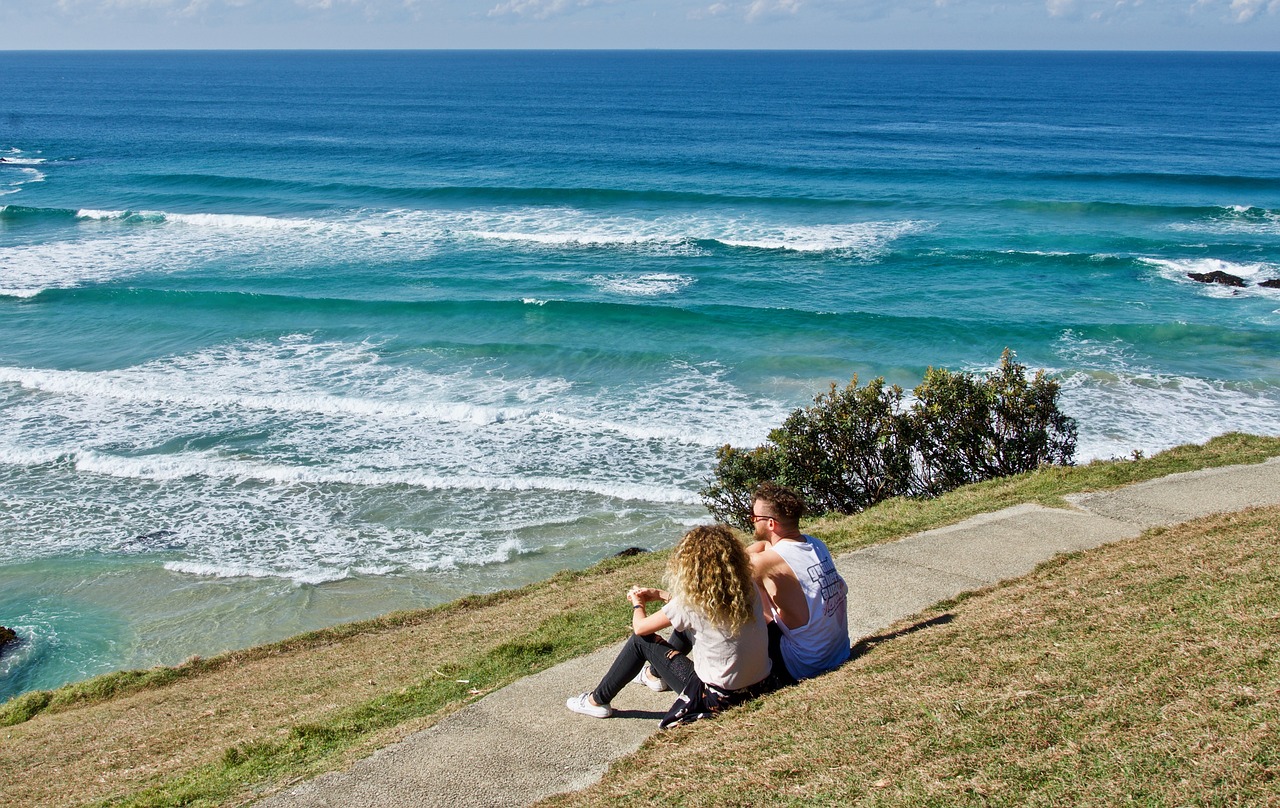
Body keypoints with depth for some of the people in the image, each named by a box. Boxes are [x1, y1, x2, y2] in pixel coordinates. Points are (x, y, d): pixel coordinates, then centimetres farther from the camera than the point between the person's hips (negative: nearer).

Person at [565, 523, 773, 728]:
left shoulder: (692, 603, -20)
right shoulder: (748, 588, -3)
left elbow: (639, 627, -5)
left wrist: (638, 603, 17)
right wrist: (660, 594, 22)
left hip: (717, 698, -6)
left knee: (641, 639, 6)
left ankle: (598, 701, 22)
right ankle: (655, 674, 50)